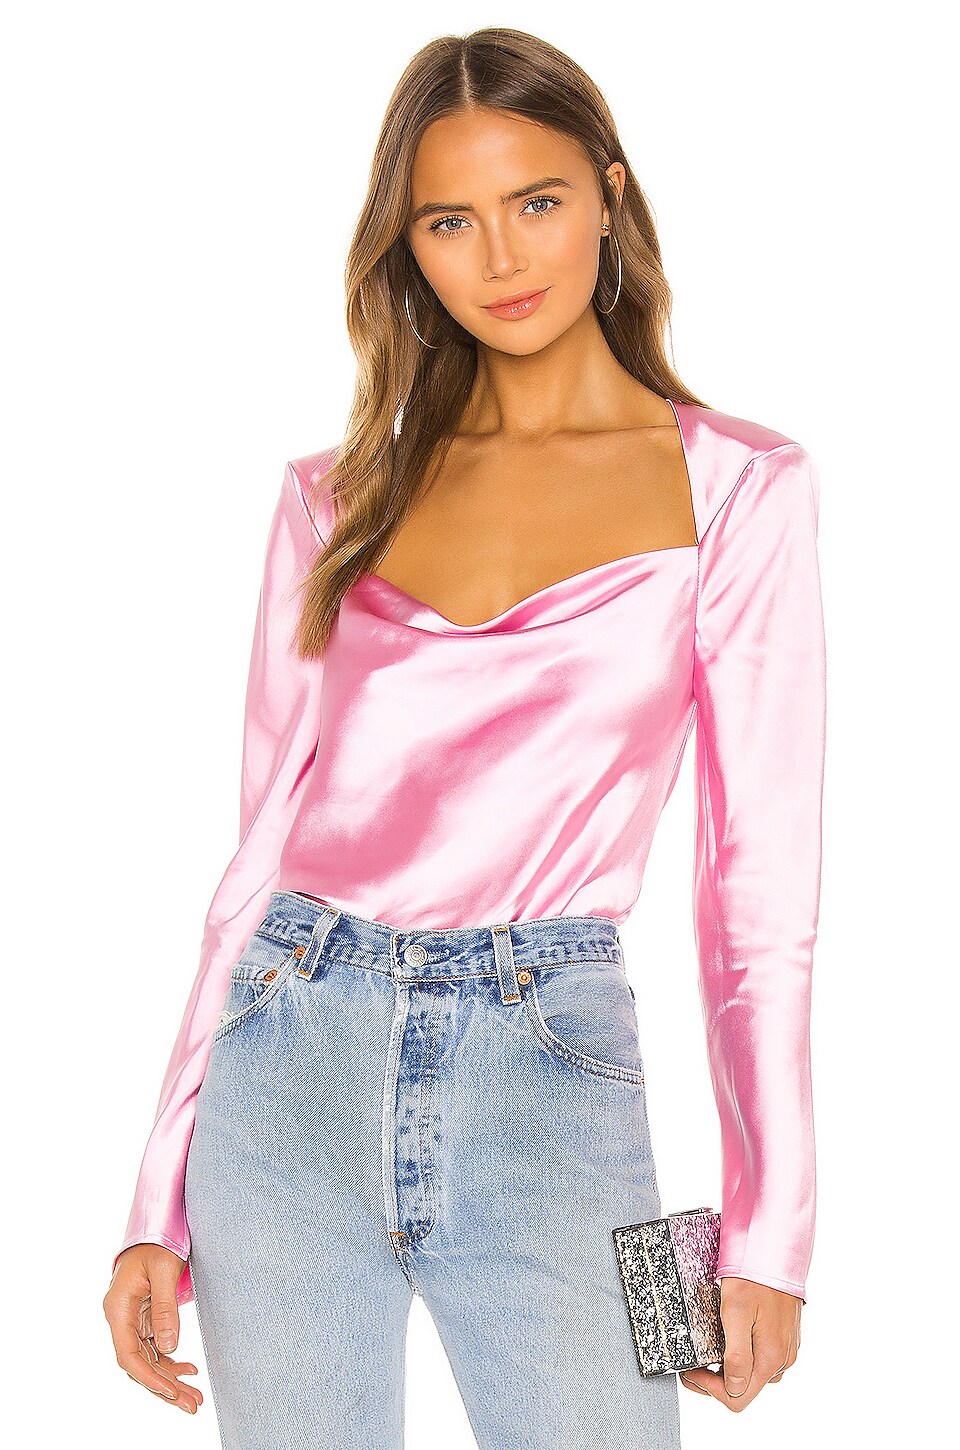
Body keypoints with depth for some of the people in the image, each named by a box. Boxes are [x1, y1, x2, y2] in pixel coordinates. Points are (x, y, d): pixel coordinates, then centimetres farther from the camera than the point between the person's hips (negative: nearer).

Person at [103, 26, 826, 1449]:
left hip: (549, 1066, -2)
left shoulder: (738, 487, 3)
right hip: (294, 1057, 2)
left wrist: (770, 1227, -3)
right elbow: (260, 847, 9)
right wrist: (159, 1206, 5)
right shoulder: (336, 498, 9)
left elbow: (761, 879, 1)